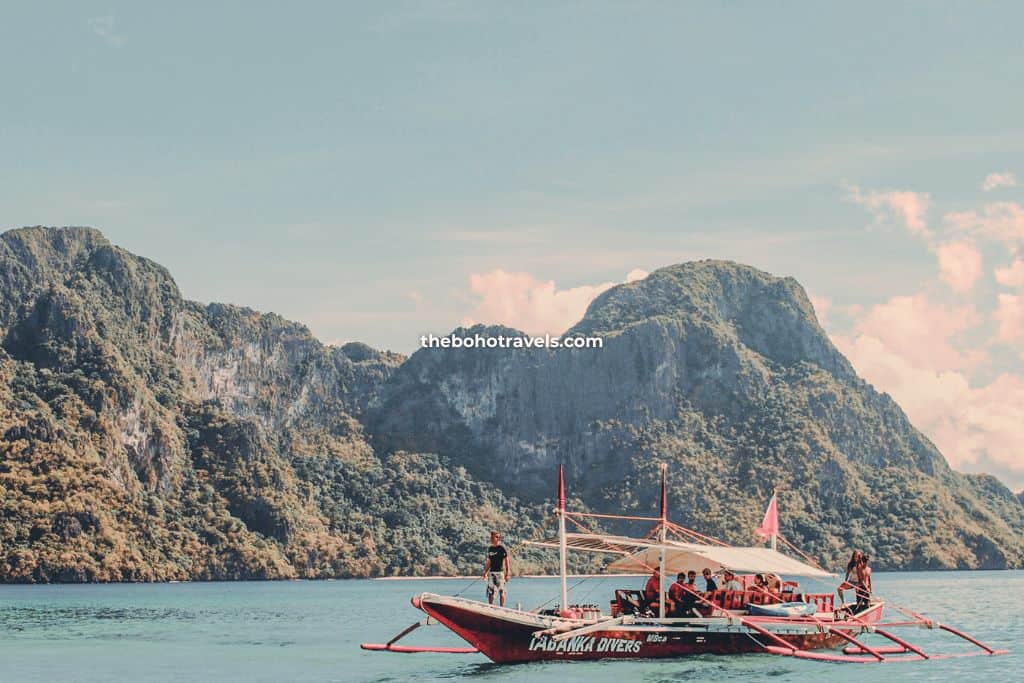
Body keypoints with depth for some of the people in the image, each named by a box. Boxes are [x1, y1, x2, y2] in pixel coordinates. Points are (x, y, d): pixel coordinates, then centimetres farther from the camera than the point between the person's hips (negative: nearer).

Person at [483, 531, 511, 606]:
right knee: (490, 591, 6)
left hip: (500, 572, -6)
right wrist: (485, 572, 15)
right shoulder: (490, 548, 11)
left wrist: (507, 573, -12)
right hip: (491, 572, 6)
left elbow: (506, 561, -8)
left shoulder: (502, 548, -7)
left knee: (501, 591, -1)